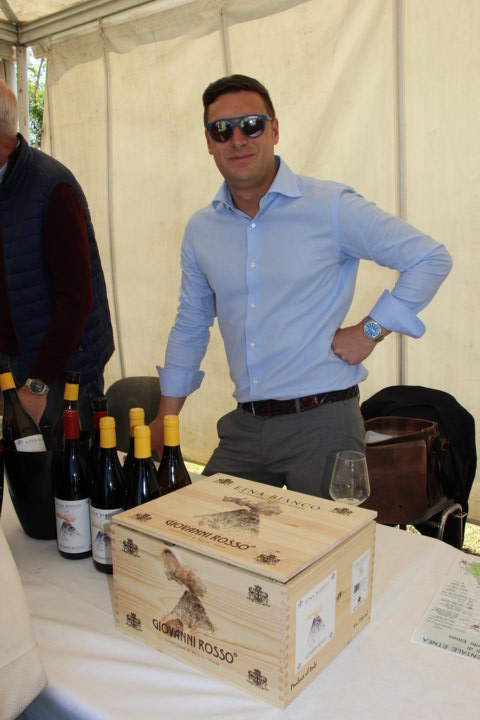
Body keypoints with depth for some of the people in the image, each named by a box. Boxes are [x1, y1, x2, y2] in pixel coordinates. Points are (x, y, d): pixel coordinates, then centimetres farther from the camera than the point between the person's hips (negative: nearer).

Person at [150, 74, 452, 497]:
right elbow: (190, 327, 15)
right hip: (244, 426, 5)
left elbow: (430, 259, -3)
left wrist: (370, 331, -10)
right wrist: (164, 422, 15)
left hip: (322, 421, -4)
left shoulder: (331, 208, -8)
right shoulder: (200, 230, 7)